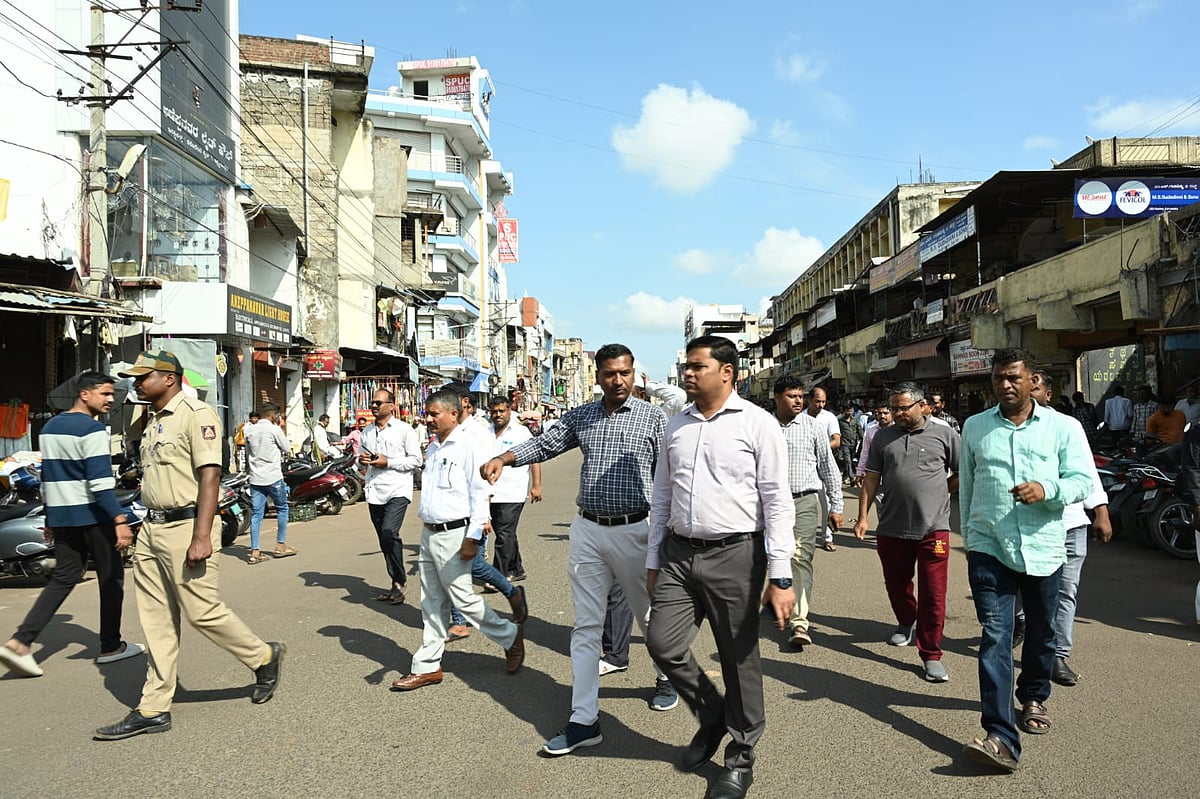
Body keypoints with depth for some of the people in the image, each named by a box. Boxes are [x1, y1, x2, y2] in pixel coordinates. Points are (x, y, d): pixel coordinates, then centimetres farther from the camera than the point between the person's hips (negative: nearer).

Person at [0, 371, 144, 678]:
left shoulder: (50, 427, 13)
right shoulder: (92, 429, -14)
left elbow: (48, 477, 18)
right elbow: (99, 483, -22)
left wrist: (50, 519, 24)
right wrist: (120, 520, -24)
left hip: (61, 515, 8)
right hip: (91, 515, -8)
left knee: (63, 578, 11)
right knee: (111, 577, 6)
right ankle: (110, 646, 14)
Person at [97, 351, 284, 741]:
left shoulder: (196, 414, -12)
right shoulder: (153, 421, 17)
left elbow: (210, 475, -19)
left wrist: (201, 537, -24)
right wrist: (149, 529, 18)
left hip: (186, 526, -9)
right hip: (152, 529, 9)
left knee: (203, 612, -3)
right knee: (156, 620, 10)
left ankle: (264, 657, 20)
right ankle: (153, 709, 16)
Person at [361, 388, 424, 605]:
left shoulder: (404, 430, -3)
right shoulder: (367, 432, 16)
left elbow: (416, 460, -6)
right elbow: (361, 456, 27)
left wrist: (388, 462, -14)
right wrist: (361, 459, 2)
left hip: (397, 491, -7)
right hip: (374, 491, 7)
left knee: (389, 533, -22)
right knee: (384, 540, 10)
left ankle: (399, 581, -7)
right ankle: (397, 583, 21)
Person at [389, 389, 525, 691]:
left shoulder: (469, 445, -13)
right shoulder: (433, 447, 13)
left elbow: (480, 493, -16)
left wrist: (472, 538, -19)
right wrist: (426, 530, 19)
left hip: (453, 534, -8)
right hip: (429, 533, 8)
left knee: (462, 598, -1)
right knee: (432, 604, 12)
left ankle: (510, 636, 19)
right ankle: (427, 666, 19)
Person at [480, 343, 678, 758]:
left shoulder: (653, 417, -2)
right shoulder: (580, 417, 8)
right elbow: (544, 444, 6)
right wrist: (504, 458, -13)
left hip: (634, 530, -3)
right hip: (587, 530, 3)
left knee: (651, 616, 15)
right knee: (585, 626, 4)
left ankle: (667, 677, 44)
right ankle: (584, 721, 10)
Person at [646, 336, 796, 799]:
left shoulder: (757, 425, -6)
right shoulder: (675, 427, 10)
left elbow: (778, 502, -8)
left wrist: (780, 577, -13)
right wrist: (653, 561, 15)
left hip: (734, 555, -5)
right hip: (678, 553, 5)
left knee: (739, 658, 5)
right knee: (663, 644, 3)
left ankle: (740, 756, 27)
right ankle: (712, 717, 31)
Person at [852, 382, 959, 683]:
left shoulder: (944, 434, 1)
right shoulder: (883, 437, 8)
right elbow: (871, 479, 9)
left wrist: (937, 491, 4)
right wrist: (863, 517, 4)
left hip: (933, 527, -3)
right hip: (891, 527, 3)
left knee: (933, 594, -2)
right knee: (896, 585, 18)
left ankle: (930, 654, 8)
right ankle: (907, 623, 46)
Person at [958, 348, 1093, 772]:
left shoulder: (1062, 427, 1)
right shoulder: (974, 427, 6)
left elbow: (1083, 480, -3)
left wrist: (1046, 490, -23)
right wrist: (968, 534, 19)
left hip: (1043, 548, 1)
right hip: (989, 547, 0)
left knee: (1041, 633, 17)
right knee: (995, 637, -10)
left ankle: (1034, 698, 44)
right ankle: (1001, 738, -14)